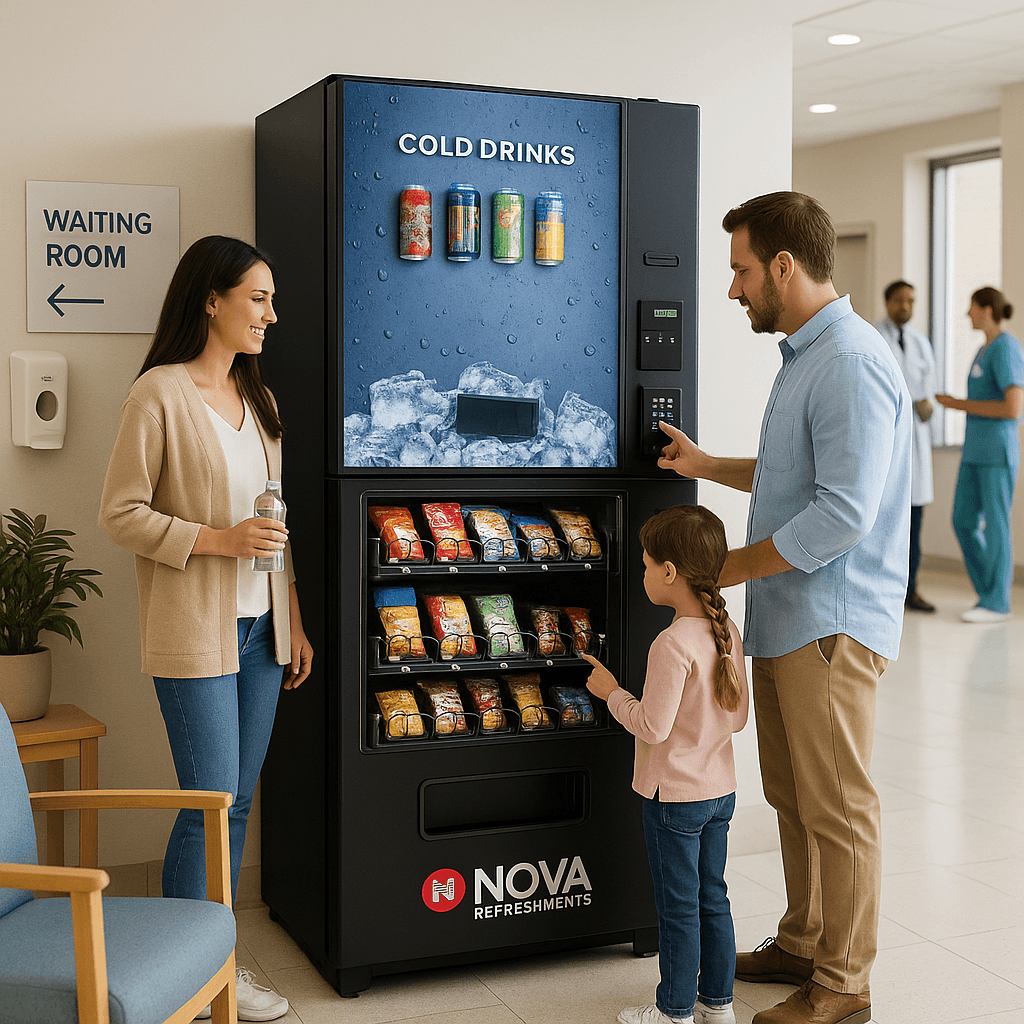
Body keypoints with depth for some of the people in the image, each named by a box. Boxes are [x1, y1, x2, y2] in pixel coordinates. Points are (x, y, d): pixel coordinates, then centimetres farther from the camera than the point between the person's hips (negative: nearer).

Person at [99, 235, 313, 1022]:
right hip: (196, 632, -7)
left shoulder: (258, 398, 13)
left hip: (260, 629, 7)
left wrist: (293, 622, 16)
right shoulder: (160, 394, -10)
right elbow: (121, 512, -10)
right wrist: (218, 540, -20)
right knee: (210, 804, -4)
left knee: (238, 801, 12)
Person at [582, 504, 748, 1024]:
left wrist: (612, 693, -7)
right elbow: (738, 716, 6)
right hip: (721, 787, 8)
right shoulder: (727, 631, 0)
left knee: (678, 907, 6)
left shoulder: (673, 644, -25)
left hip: (674, 796, -8)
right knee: (711, 898, 18)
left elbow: (653, 726, -22)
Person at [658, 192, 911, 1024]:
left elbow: (843, 512, -25)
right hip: (784, 620, 10)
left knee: (837, 808, 1)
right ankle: (802, 944, 34)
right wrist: (706, 466, 20)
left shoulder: (853, 363, -19)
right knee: (792, 796, 19)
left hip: (832, 626, -10)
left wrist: (730, 567, -17)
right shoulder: (804, 355, 15)